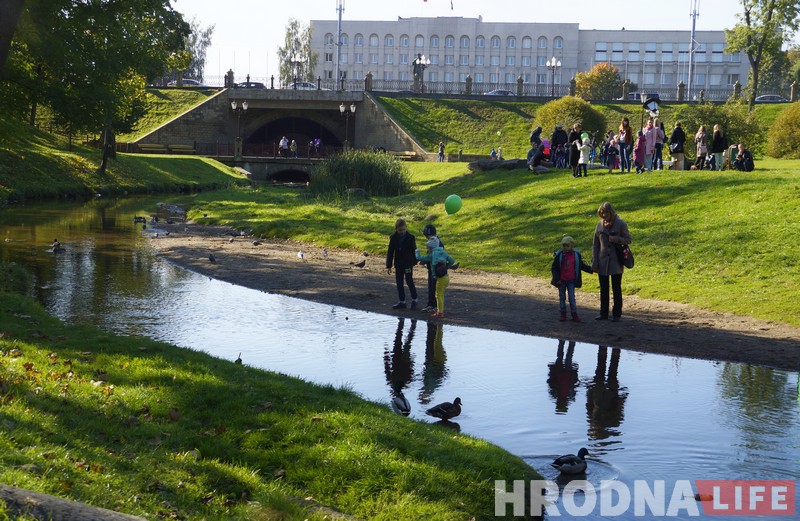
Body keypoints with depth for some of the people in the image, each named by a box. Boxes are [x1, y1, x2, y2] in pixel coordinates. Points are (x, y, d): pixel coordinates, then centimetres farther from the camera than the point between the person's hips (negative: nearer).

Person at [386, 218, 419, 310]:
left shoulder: (410, 238, -8)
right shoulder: (393, 238, 0)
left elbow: (414, 250, 1)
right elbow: (390, 252, 3)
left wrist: (414, 262, 2)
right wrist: (389, 265, 2)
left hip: (408, 263, -4)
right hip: (398, 264, 4)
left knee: (409, 281, -4)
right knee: (399, 282, 6)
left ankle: (414, 300, 11)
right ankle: (402, 301, 14)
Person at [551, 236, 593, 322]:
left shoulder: (576, 255, -1)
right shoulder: (559, 255, -6)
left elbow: (581, 266, 11)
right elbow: (554, 268, -3)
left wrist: (590, 269, 3)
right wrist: (556, 278, -11)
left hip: (571, 280, 0)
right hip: (561, 281, 0)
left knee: (572, 297, -1)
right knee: (562, 297, 9)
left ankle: (574, 314, 7)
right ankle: (563, 314, 18)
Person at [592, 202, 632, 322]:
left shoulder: (621, 224, -5)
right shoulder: (600, 225, 4)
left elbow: (628, 240, 0)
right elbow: (595, 245, 7)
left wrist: (615, 239, -18)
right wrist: (594, 262, 1)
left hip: (616, 262, -3)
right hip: (603, 262, 3)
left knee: (616, 289, 3)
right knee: (603, 289, 9)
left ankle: (616, 314, 10)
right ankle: (603, 313, 18)